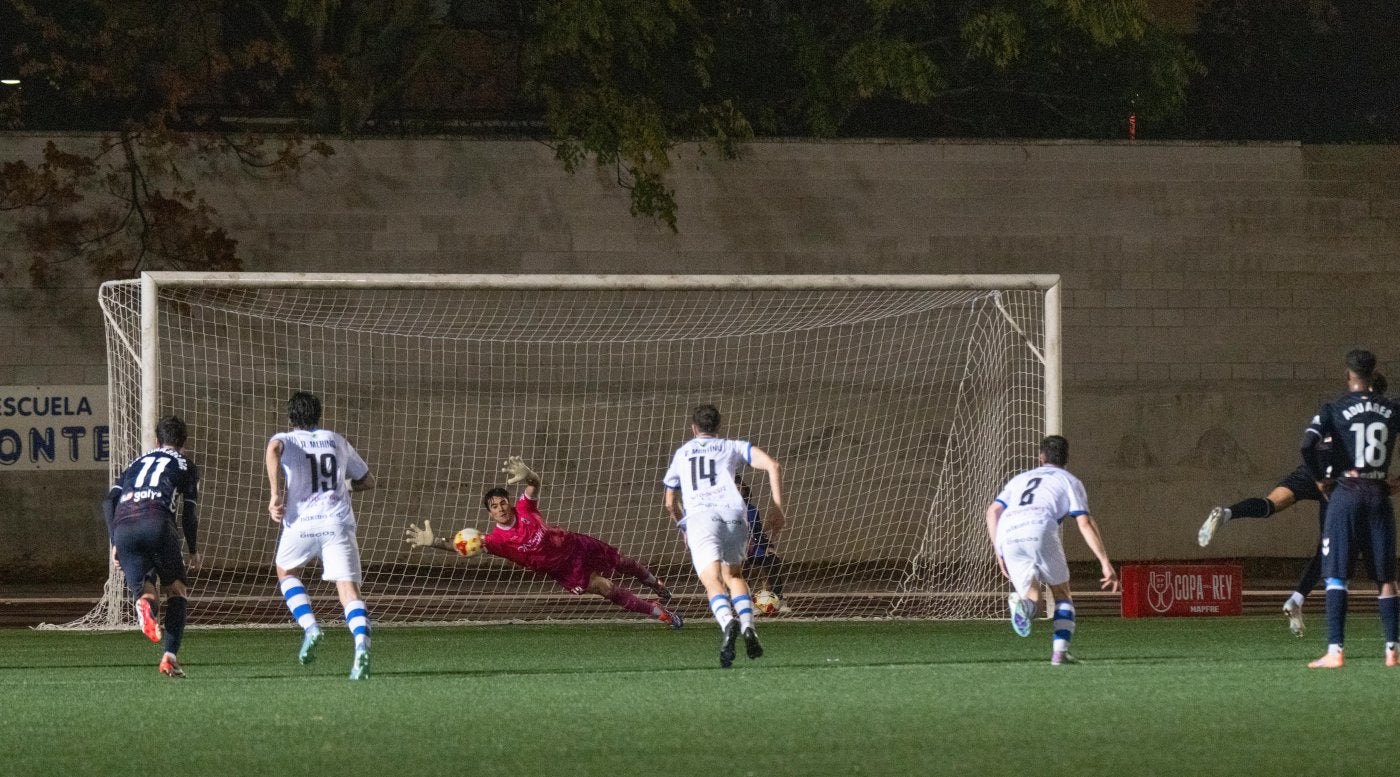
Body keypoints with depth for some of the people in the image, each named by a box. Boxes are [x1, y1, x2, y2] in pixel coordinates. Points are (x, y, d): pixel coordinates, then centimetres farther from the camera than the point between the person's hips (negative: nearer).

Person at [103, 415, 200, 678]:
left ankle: (145, 604, -34)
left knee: (146, 593, 8)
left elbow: (109, 502, 20)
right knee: (177, 591, 14)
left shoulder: (138, 462, 32)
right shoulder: (185, 465, 22)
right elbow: (189, 513, 15)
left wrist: (115, 543, 20)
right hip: (157, 523, -3)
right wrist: (193, 551, 27)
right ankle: (170, 657, -3)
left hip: (123, 528, 3)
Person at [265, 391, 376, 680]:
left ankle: (309, 627, 6)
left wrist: (276, 495, -14)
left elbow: (273, 451, -17)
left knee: (286, 572, 26)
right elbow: (368, 481, 28)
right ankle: (361, 643, -32)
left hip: (301, 524, -1)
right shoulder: (337, 442, 21)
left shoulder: (285, 440, 11)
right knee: (348, 588, -6)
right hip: (338, 523, 1)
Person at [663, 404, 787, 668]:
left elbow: (670, 504, 39)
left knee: (713, 582, -16)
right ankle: (748, 627, -2)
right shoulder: (732, 447, 26)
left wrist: (684, 528, 56)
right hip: (734, 514, 1)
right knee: (734, 575, 22)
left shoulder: (680, 454, 30)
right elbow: (773, 466, 11)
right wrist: (777, 507, 13)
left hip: (700, 515, -1)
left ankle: (728, 623, -46)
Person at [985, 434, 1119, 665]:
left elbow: (993, 511, 19)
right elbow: (1085, 523, 8)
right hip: (1040, 531, -3)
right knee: (1062, 594, 15)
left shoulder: (1020, 479, 33)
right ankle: (1060, 651, -4)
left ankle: (1021, 603, -25)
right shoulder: (1069, 481, 21)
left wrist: (999, 553, 20)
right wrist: (1105, 562, 6)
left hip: (1007, 535, 3)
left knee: (1032, 596, 13)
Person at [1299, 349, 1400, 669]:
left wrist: (1321, 479, -3)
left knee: (1336, 576, -2)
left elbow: (1309, 445, -17)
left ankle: (1335, 651, -10)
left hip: (1345, 491, -3)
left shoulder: (1334, 409, -4)